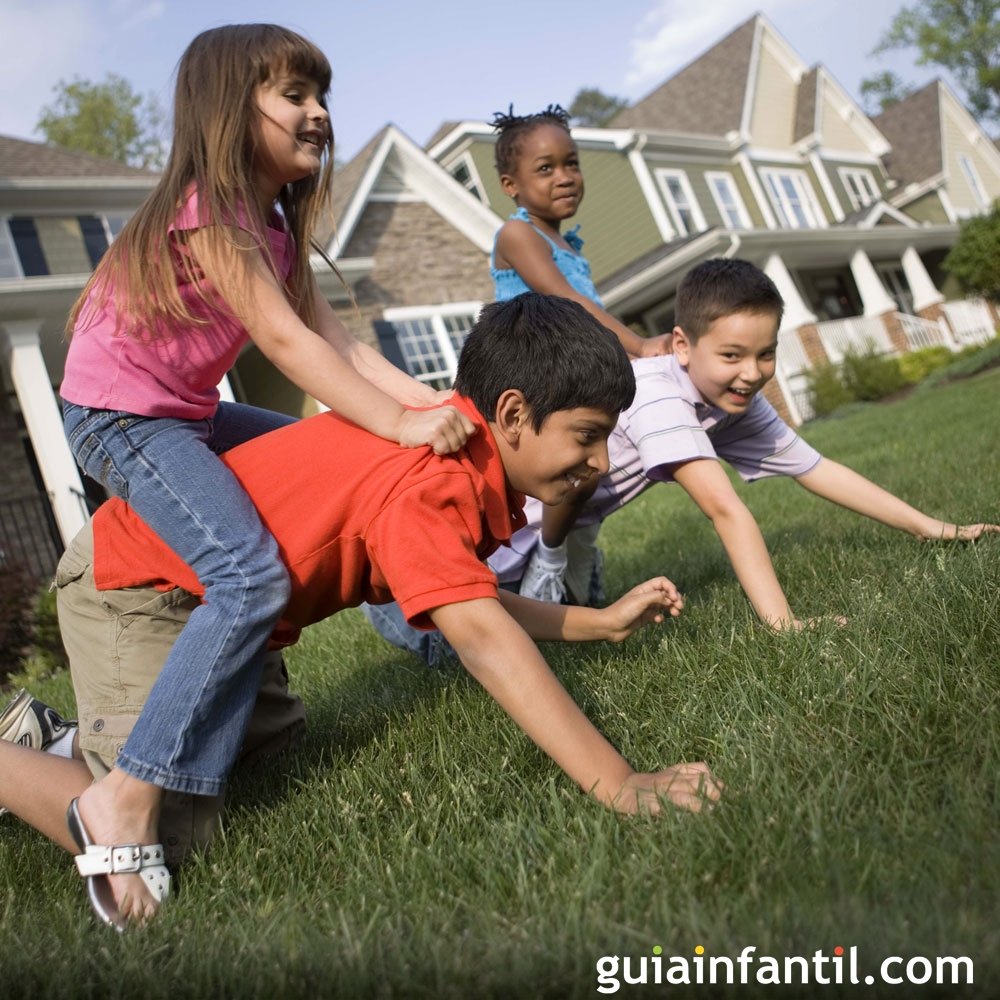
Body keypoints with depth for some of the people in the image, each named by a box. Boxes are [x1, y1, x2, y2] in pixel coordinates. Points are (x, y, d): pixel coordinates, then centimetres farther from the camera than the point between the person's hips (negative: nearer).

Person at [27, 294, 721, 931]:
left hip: (214, 598, 10)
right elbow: (480, 639, -44)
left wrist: (602, 622, -1)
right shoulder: (423, 485, -35)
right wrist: (619, 785, -46)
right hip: (135, 578, -10)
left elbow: (468, 603, 2)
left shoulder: (459, 463, -4)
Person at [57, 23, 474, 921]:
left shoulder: (274, 222, 9)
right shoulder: (208, 213, -19)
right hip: (120, 417, -10)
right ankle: (127, 794, -22)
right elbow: (285, 341, -27)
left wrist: (419, 396, -14)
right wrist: (397, 424, -32)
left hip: (188, 412, 10)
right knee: (251, 576, -25)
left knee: (330, 460, 13)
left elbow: (330, 333, -2)